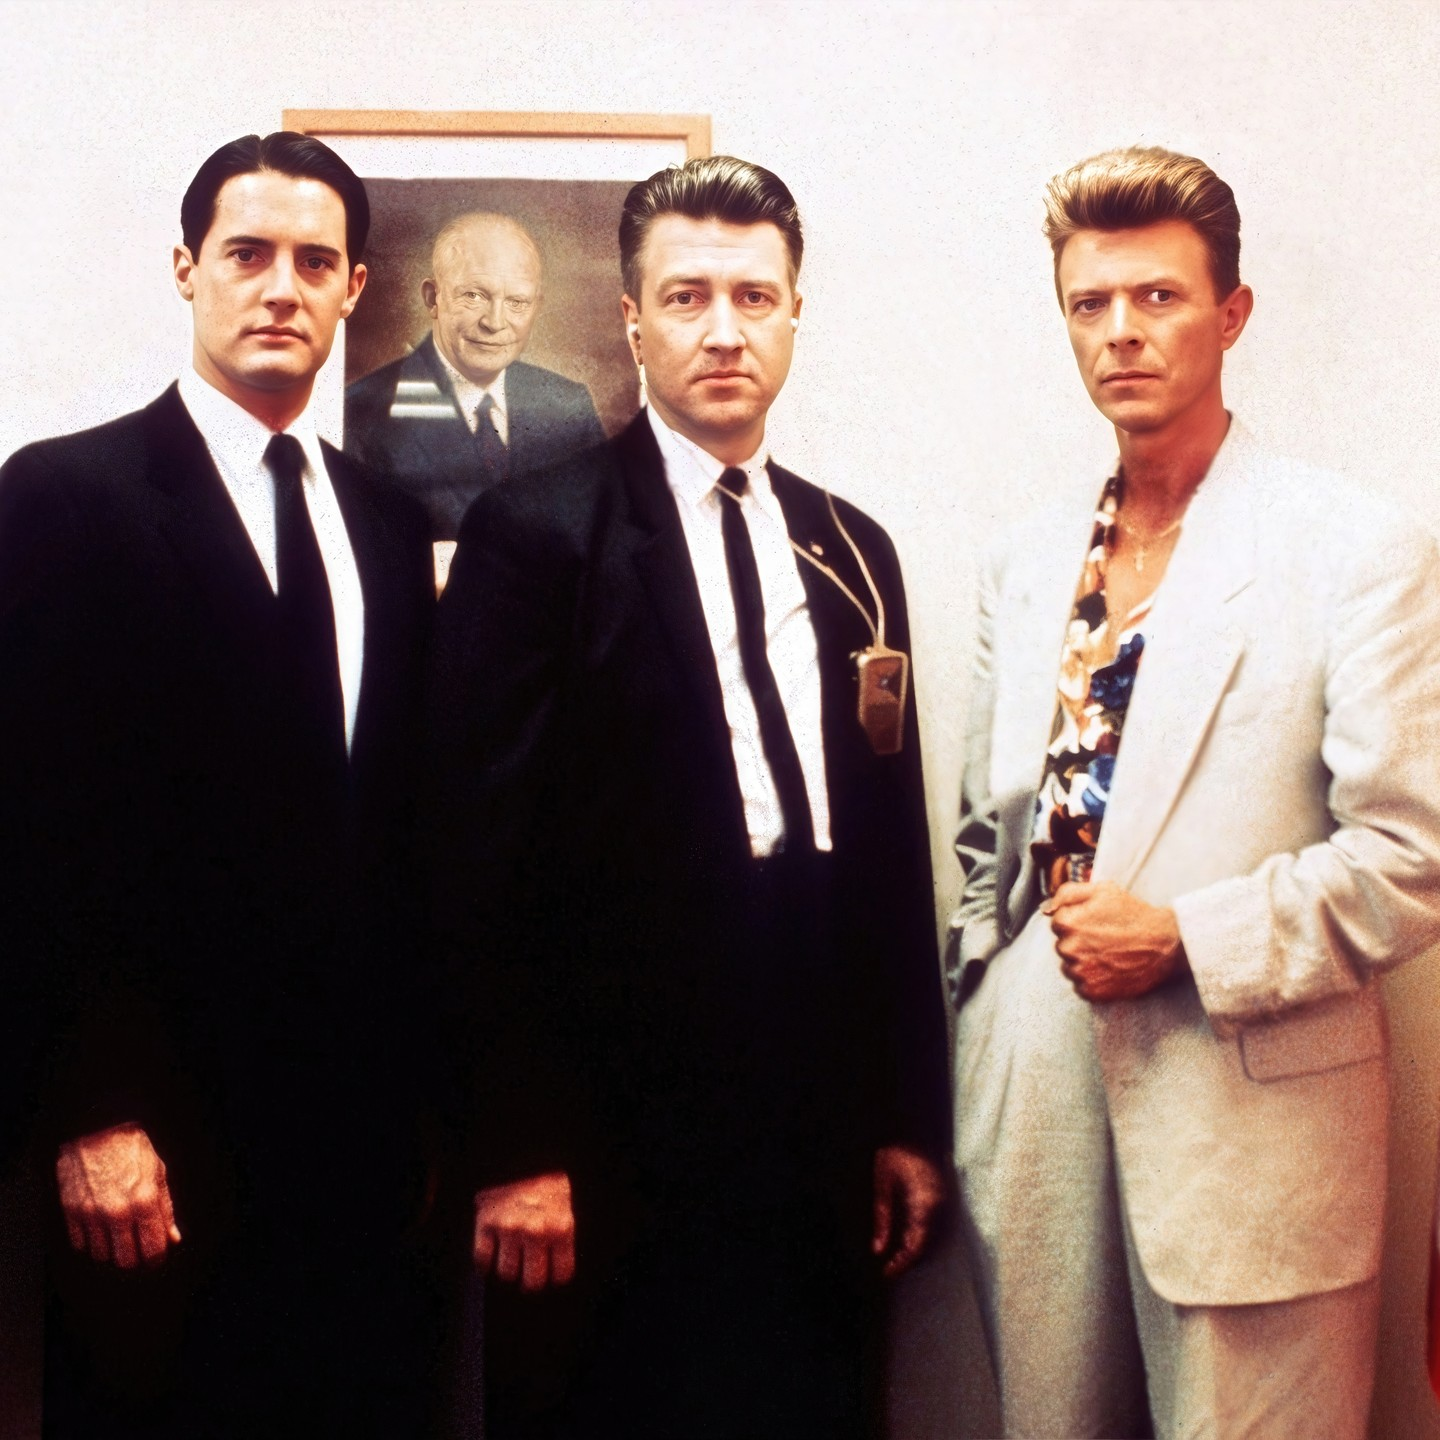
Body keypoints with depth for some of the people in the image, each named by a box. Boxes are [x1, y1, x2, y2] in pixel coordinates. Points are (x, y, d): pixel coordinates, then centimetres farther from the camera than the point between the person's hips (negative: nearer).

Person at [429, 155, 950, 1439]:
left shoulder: (852, 552, 12)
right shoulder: (538, 536, -5)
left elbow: (894, 849, 12)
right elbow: (485, 860, -9)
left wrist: (910, 1118, 11)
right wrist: (515, 1151, -12)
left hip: (821, 1152, 5)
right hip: (612, 1149, -5)